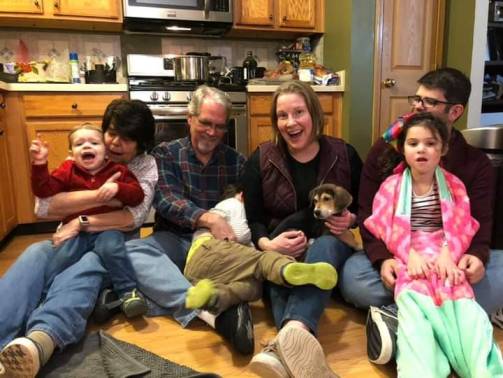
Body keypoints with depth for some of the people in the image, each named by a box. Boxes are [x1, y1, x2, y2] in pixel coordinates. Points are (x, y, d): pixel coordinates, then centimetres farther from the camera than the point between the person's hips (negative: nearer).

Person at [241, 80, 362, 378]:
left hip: (331, 244, 0)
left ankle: (293, 332, -61)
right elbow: (253, 219, 0)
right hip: (282, 252, 1)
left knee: (324, 246, -36)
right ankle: (297, 346, -60)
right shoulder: (261, 160, 2)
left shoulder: (344, 154, 4)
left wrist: (352, 220, -12)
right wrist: (268, 244, -22)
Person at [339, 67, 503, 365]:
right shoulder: (385, 150, 1)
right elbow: (368, 214, -5)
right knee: (352, 275, -31)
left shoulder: (477, 163, 4)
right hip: (395, 259, -1)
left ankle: (398, 319, -34)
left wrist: (477, 256, -29)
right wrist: (382, 259, -24)